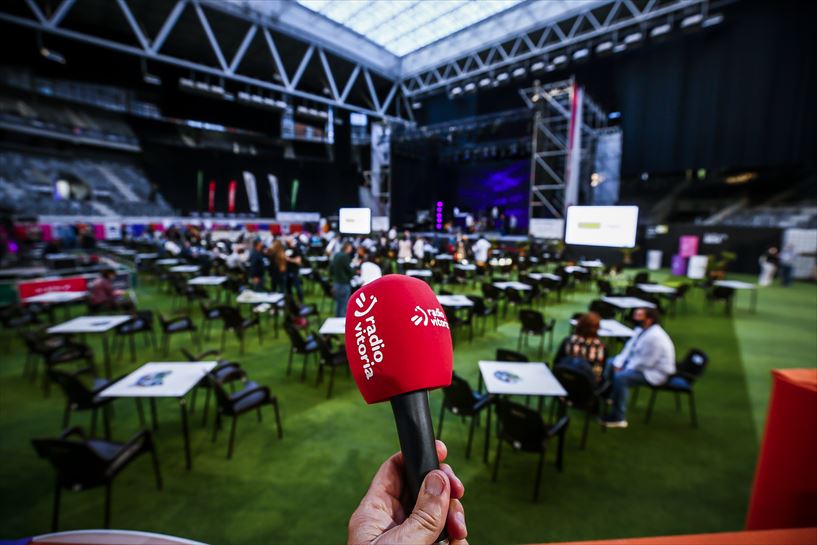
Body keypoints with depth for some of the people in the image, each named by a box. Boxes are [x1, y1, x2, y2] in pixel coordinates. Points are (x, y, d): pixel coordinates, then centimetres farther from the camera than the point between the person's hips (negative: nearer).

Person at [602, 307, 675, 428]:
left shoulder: (655, 337, -28)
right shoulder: (641, 329, 1)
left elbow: (646, 362, -28)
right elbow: (629, 347, 6)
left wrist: (625, 369, -18)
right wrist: (619, 364, -5)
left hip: (654, 372, -10)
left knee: (620, 377, -29)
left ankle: (618, 418, -18)